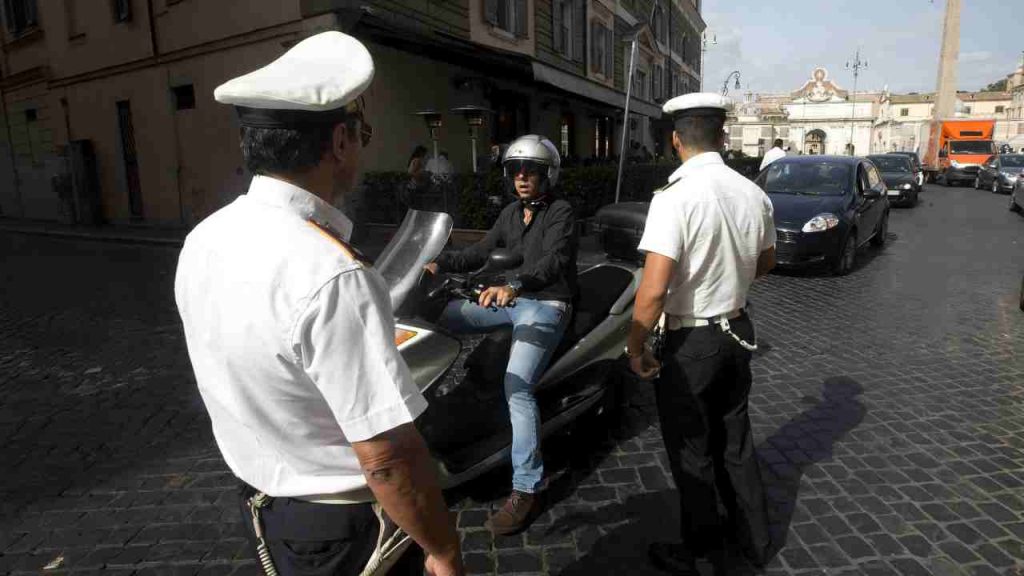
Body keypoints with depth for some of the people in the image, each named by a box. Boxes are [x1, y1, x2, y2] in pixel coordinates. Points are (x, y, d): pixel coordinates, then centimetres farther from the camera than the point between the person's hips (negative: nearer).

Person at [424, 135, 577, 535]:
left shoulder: (560, 213, -9)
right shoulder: (510, 213, 14)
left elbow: (554, 261, -27)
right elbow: (481, 252, 17)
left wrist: (514, 285, -45)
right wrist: (440, 265, 2)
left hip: (545, 306, -8)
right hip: (510, 301, 8)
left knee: (517, 387, -23)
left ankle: (527, 490, -17)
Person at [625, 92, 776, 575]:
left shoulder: (675, 197, -22)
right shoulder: (754, 194, -1)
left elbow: (653, 290, -27)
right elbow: (765, 263, 15)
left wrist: (635, 348, -14)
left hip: (691, 341, -7)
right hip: (738, 330, 7)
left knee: (691, 451, 11)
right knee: (734, 438, 24)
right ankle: (754, 537, 41)